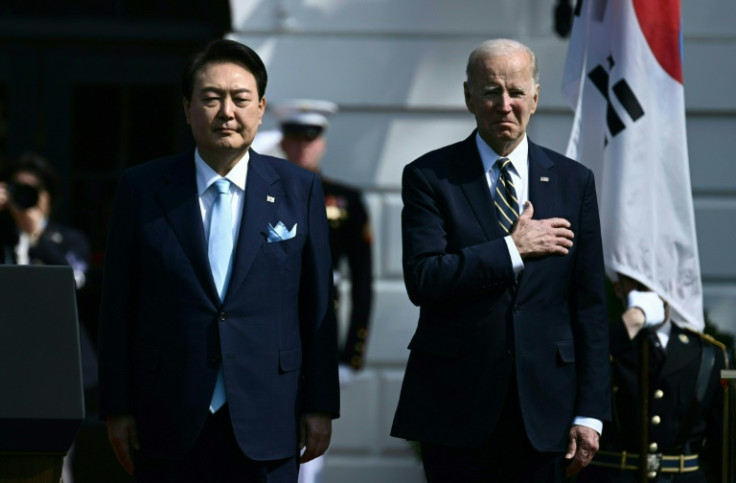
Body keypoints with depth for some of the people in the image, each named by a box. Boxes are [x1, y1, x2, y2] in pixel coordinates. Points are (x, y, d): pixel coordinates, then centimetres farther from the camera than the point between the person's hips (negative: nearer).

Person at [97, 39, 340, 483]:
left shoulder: (299, 190, 6)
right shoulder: (142, 189, 5)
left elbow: (318, 307, 5)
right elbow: (117, 307, 5)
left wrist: (320, 407, 2)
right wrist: (118, 408, 1)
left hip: (266, 429, 0)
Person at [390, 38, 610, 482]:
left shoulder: (574, 181, 8)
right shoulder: (430, 177, 1)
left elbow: (589, 305, 6)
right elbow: (423, 280, -12)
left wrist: (589, 412, 0)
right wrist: (513, 249, -14)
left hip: (543, 407, 2)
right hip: (457, 404, -2)